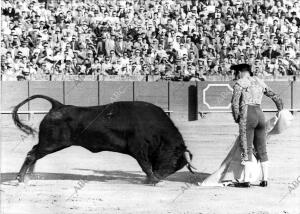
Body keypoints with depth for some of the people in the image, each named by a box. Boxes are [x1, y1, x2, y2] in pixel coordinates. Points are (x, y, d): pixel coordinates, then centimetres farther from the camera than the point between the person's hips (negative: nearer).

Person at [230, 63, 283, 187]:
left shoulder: (239, 83, 0)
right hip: (260, 115, 6)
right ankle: (265, 180, 9)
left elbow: (235, 103, -10)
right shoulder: (260, 83, 18)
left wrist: (236, 119, 3)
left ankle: (246, 181, -8)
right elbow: (276, 98, 22)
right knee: (261, 150, 10)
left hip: (247, 116, -6)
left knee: (246, 150, -5)